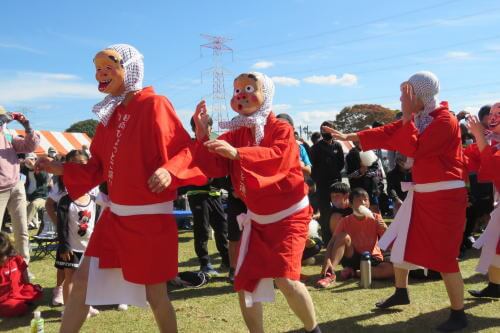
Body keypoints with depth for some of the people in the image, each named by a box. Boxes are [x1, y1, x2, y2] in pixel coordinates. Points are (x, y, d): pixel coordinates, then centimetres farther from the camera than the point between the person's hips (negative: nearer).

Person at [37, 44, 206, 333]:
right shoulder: (110, 113, 11)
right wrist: (62, 169, 6)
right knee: (83, 280, 10)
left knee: (155, 293, 5)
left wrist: (169, 171, -33)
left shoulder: (155, 105, -11)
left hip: (150, 216, -7)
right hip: (115, 215, 7)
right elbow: (100, 167, 16)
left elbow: (185, 150, -14)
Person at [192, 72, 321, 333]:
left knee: (285, 278, -18)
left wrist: (237, 153, -47)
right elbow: (213, 168, -6)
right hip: (257, 219, 6)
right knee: (244, 282, 3)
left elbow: (278, 157, -34)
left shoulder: (281, 129, -12)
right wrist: (203, 133, -19)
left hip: (289, 216, -6)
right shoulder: (235, 134, 3)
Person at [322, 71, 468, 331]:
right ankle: (401, 293, 35)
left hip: (445, 196, -9)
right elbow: (386, 133, 8)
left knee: (443, 255, -5)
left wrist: (407, 114, -21)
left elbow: (413, 149, -25)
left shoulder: (445, 120, -17)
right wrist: (348, 137, 7)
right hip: (422, 194, 9)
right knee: (401, 241, 16)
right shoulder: (416, 118, 9)